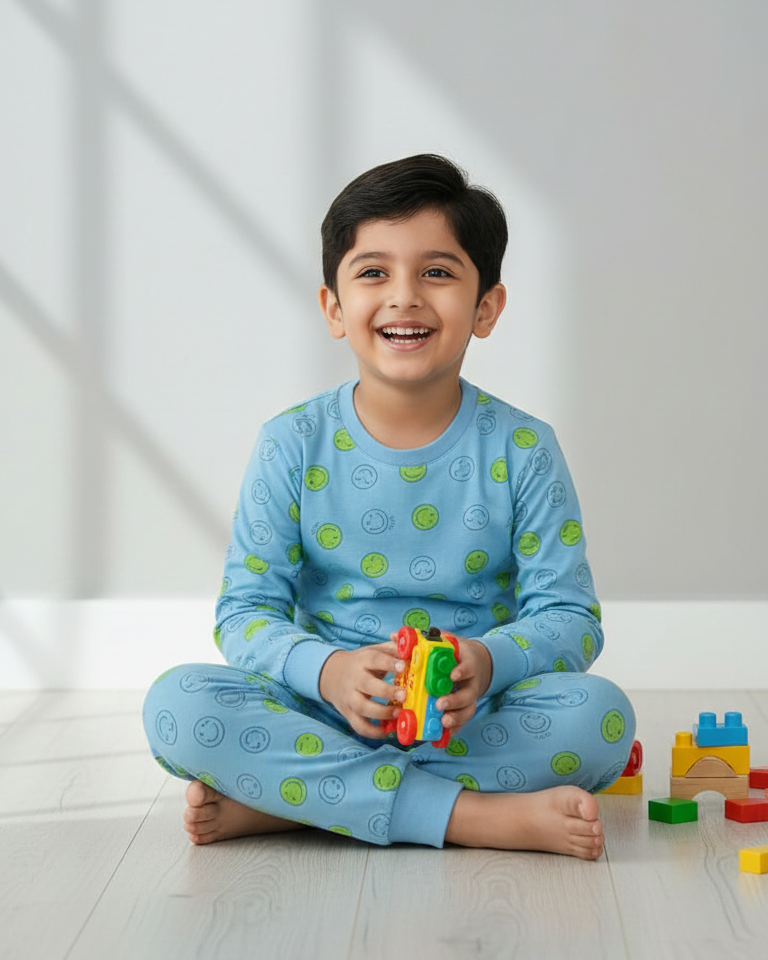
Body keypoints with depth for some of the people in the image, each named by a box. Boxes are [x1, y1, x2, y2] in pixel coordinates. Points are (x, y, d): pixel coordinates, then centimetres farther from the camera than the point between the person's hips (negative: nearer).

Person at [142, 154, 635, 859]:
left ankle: (277, 800, -24)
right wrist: (326, 669, -25)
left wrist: (487, 662, -26)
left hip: (471, 719, 0)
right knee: (176, 703, -26)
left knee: (601, 715, -30)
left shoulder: (521, 449, -1)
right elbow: (247, 611, -3)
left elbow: (570, 616, -4)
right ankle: (480, 816, -29)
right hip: (327, 710, 0)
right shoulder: (294, 446, -1)